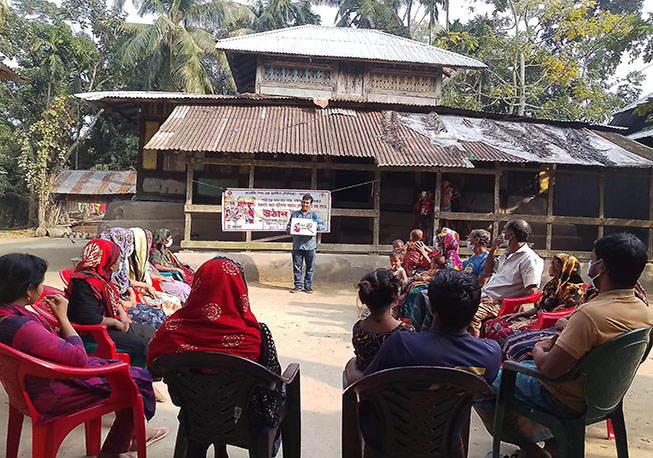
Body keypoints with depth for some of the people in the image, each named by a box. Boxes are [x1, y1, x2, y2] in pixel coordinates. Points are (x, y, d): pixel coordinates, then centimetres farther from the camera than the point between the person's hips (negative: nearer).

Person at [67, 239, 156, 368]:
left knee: (150, 332, 8)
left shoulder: (100, 276, 7)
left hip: (107, 325, 11)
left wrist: (121, 312, 5)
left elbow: (113, 299, 24)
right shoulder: (87, 283, -26)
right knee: (141, 345, -20)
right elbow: (88, 319, -32)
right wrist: (115, 322, -19)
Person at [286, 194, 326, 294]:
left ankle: (308, 285, 15)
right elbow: (288, 227, 15)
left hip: (310, 245, -1)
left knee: (310, 267, 4)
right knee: (297, 266, 3)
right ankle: (298, 285, 13)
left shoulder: (314, 214, 8)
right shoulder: (294, 214, 14)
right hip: (297, 245, 1)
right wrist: (290, 229, -8)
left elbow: (323, 226, -3)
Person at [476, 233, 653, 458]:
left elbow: (549, 368, -28)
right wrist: (556, 344, 3)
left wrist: (539, 351, -8)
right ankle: (551, 440, 24)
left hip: (566, 401, -8)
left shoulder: (591, 313, -32)